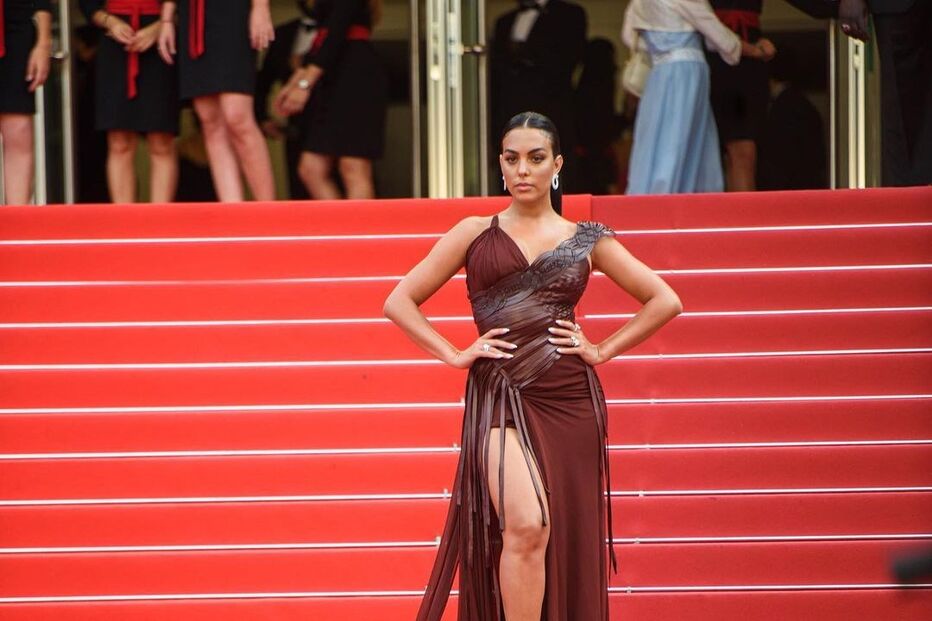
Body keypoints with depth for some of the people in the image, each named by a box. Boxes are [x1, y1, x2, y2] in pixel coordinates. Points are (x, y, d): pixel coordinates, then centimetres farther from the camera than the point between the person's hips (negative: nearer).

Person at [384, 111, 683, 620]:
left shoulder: (585, 240, 11)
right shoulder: (475, 234, 9)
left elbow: (664, 300, 13)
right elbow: (400, 301, 9)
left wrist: (602, 350, 5)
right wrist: (456, 355, -1)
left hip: (570, 400, 2)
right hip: (501, 398, -2)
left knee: (568, 538, 1)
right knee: (526, 526, -22)